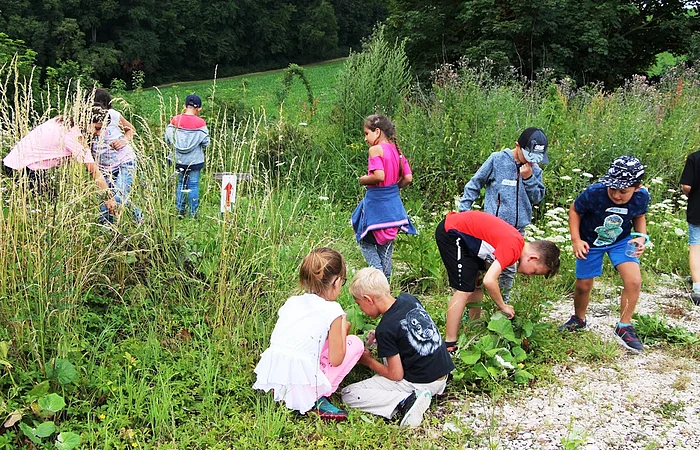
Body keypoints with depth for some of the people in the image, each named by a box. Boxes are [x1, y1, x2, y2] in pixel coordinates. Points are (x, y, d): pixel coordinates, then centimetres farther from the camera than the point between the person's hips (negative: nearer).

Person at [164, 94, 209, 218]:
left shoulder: (175, 120, -5)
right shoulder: (200, 122, -13)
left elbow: (167, 139, 1)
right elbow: (205, 142, -8)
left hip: (179, 160, 3)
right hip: (195, 160, -3)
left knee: (181, 183, 17)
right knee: (193, 185, 6)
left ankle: (180, 210, 19)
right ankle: (193, 212, 10)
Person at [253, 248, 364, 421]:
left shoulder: (291, 302, 10)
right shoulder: (332, 311, -7)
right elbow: (335, 360, -4)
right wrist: (343, 328, 13)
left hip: (269, 379, 7)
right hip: (300, 386, -7)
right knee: (355, 343, 10)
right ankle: (317, 398, 2)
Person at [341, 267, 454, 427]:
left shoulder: (386, 329, -20)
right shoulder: (410, 299, 1)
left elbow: (396, 375, -15)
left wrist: (369, 361, 2)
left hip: (419, 384, -8)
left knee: (348, 394, -6)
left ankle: (404, 402, -19)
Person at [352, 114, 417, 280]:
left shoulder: (375, 150, -15)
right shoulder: (396, 150, 6)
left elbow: (379, 176, -26)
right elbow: (408, 178, 4)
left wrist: (364, 180, -8)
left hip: (376, 203, -7)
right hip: (393, 202, 7)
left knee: (366, 242, 7)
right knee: (386, 244, 17)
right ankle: (386, 278, 23)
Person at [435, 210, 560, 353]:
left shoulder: (516, 241, 4)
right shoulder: (513, 248, -23)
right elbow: (489, 281, -31)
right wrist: (503, 306, -16)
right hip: (450, 233, -10)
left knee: (476, 286, 14)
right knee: (464, 290, -11)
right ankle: (450, 345, -7)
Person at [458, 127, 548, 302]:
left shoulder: (535, 170, 8)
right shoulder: (497, 160, -5)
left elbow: (538, 197, 5)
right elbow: (475, 184, 0)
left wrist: (529, 178, -9)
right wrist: (464, 209, -3)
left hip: (517, 229, 4)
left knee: (509, 270, 11)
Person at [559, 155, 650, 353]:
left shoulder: (642, 196, -23)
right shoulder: (594, 193, -33)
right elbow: (574, 210, -13)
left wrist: (642, 236, -16)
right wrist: (576, 240, -18)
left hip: (621, 241, 1)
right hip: (590, 242, -1)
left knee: (634, 281, -17)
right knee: (583, 286, 9)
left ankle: (624, 328, 3)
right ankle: (578, 319, 41)